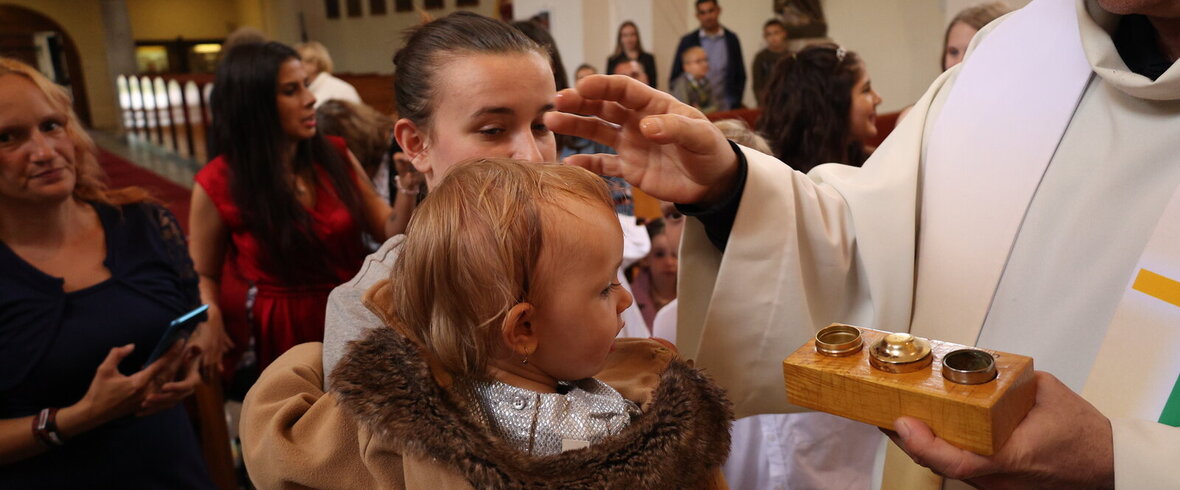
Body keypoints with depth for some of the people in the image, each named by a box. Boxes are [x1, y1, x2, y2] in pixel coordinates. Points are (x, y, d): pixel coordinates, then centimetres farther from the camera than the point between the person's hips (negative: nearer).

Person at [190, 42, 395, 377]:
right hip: (279, 333, -3)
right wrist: (213, 333, -17)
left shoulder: (335, 156, -4)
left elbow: (388, 232, -1)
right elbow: (204, 277, 0)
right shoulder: (218, 184, -11)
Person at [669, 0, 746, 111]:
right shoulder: (687, 41, 3)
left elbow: (740, 76, 11)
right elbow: (675, 78, 5)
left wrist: (735, 104, 1)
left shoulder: (731, 39, 7)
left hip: (726, 109, 1)